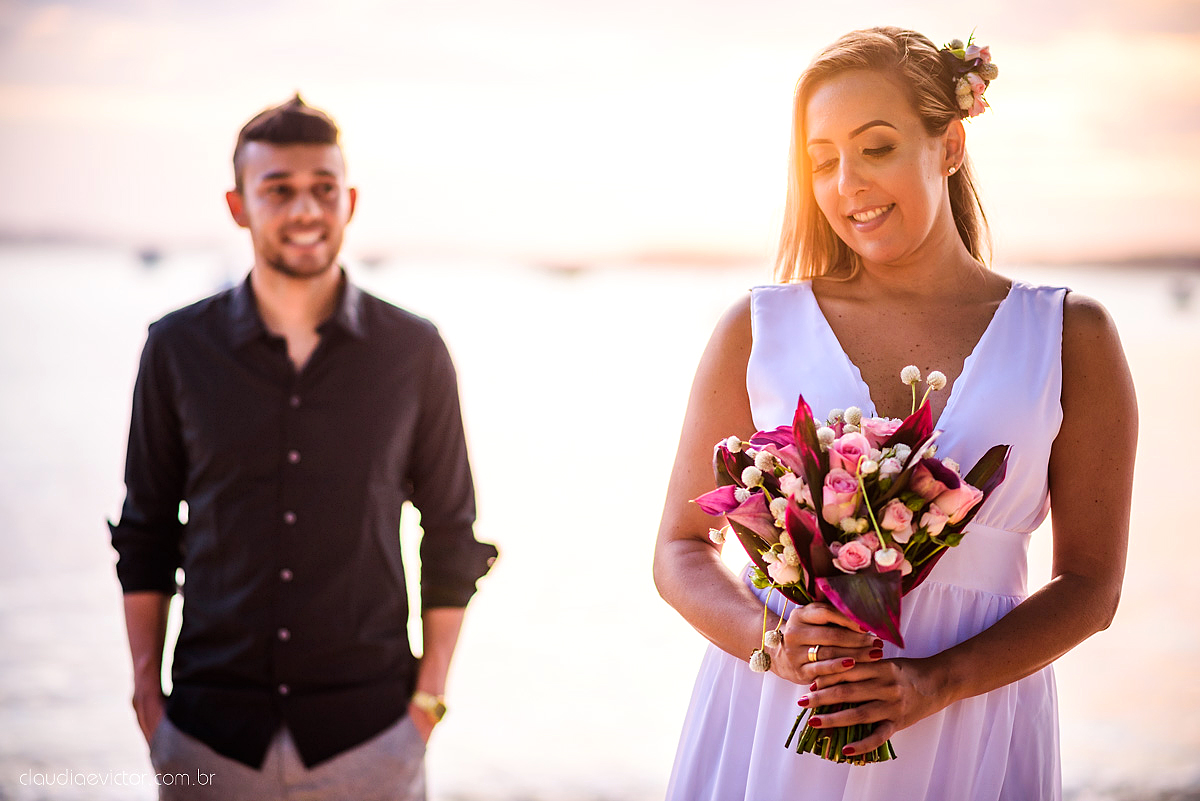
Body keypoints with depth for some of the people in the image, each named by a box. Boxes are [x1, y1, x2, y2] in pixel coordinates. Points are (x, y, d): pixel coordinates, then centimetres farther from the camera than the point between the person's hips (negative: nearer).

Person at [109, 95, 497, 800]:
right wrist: (147, 696, 4)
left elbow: (451, 536, 5)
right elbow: (146, 531, 8)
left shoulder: (413, 352, -1)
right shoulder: (178, 347, 1)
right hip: (210, 737, 1)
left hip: (368, 734, 0)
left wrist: (428, 700, 1)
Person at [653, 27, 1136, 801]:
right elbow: (681, 549, 5)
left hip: (968, 735, 0)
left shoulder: (1070, 338, 2)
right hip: (770, 722, 0)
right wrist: (769, 639, -15)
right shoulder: (759, 329, 1)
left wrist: (937, 682, -13)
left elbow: (1091, 584, 1)